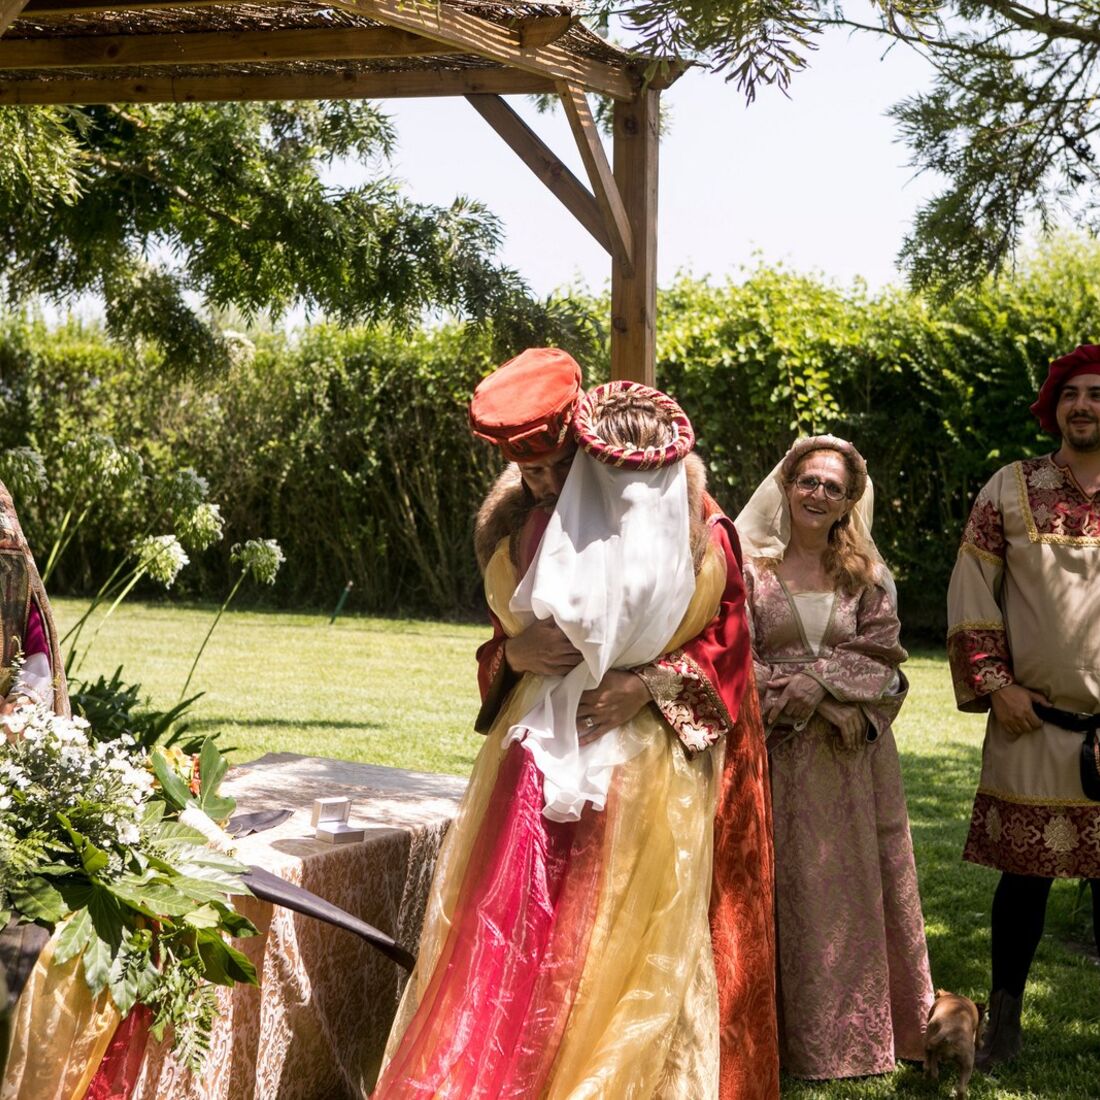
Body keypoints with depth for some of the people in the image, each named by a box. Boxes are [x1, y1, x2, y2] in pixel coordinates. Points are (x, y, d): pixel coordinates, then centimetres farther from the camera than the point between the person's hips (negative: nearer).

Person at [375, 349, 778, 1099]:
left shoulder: (703, 539, -4)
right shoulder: (528, 529, 2)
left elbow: (725, 644, 3)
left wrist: (653, 682, -14)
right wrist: (518, 652, -10)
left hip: (648, 769, -2)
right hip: (541, 756, 2)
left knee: (632, 950, 2)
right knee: (516, 933, 2)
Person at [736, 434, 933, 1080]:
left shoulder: (868, 577, 10)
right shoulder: (749, 567, 1)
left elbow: (883, 666, 2)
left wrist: (814, 680, -13)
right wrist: (799, 695, -15)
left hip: (853, 762, 3)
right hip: (773, 756, -3)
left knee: (855, 890, 6)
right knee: (782, 895, -1)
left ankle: (856, 1030, 18)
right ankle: (790, 1037, 9)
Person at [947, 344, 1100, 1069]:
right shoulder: (1011, 488, 3)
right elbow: (971, 593, 3)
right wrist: (994, 683, -5)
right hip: (1032, 722, -1)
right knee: (1025, 871, 5)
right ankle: (1005, 1021, 18)